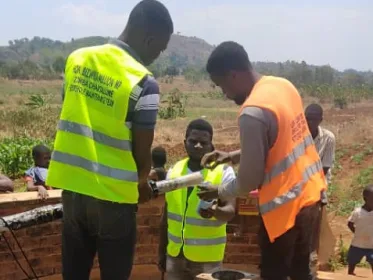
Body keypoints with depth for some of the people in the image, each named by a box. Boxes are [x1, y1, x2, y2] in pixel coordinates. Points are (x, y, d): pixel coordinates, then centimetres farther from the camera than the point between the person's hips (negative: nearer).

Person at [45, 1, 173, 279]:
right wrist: (143, 182, 11)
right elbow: (142, 151, -11)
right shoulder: (144, 83, -17)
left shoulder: (77, 59, 1)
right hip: (113, 194, -5)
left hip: (72, 185, 6)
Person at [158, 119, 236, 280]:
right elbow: (167, 215, 12)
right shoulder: (174, 171, 5)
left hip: (207, 257, -3)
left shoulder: (224, 172, -7)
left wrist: (216, 211, -38)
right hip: (175, 254, 4)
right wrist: (161, 251, 13)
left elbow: (230, 211, -15)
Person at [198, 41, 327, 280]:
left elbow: (249, 181, -18)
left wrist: (219, 192, 0)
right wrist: (232, 156, 11)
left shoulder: (253, 113, -25)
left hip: (285, 205, -8)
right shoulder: (283, 85, 2)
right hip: (309, 193, 9)